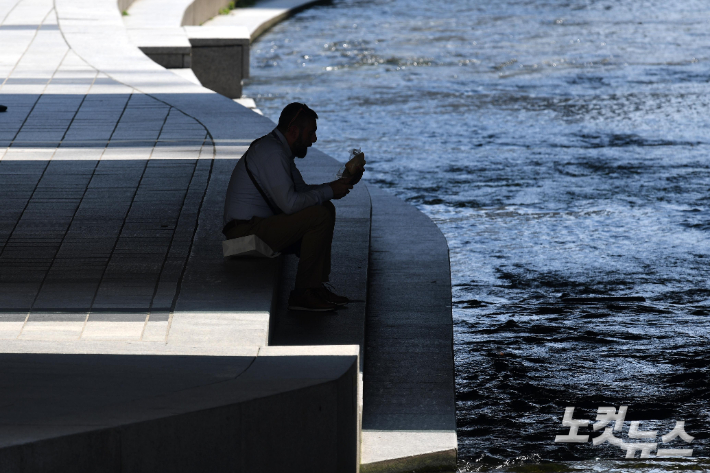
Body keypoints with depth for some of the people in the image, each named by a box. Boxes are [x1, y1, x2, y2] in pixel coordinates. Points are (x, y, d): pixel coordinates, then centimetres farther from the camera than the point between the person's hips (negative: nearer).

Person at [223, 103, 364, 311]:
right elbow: (290, 203, -25)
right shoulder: (271, 153, -18)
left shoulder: (279, 149, 16)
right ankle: (304, 293, -15)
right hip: (247, 230, -11)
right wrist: (329, 191, -14)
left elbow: (302, 190, 24)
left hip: (259, 224, 11)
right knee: (319, 215, -20)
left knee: (325, 208, 12)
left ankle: (316, 286, 7)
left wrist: (341, 183, 11)